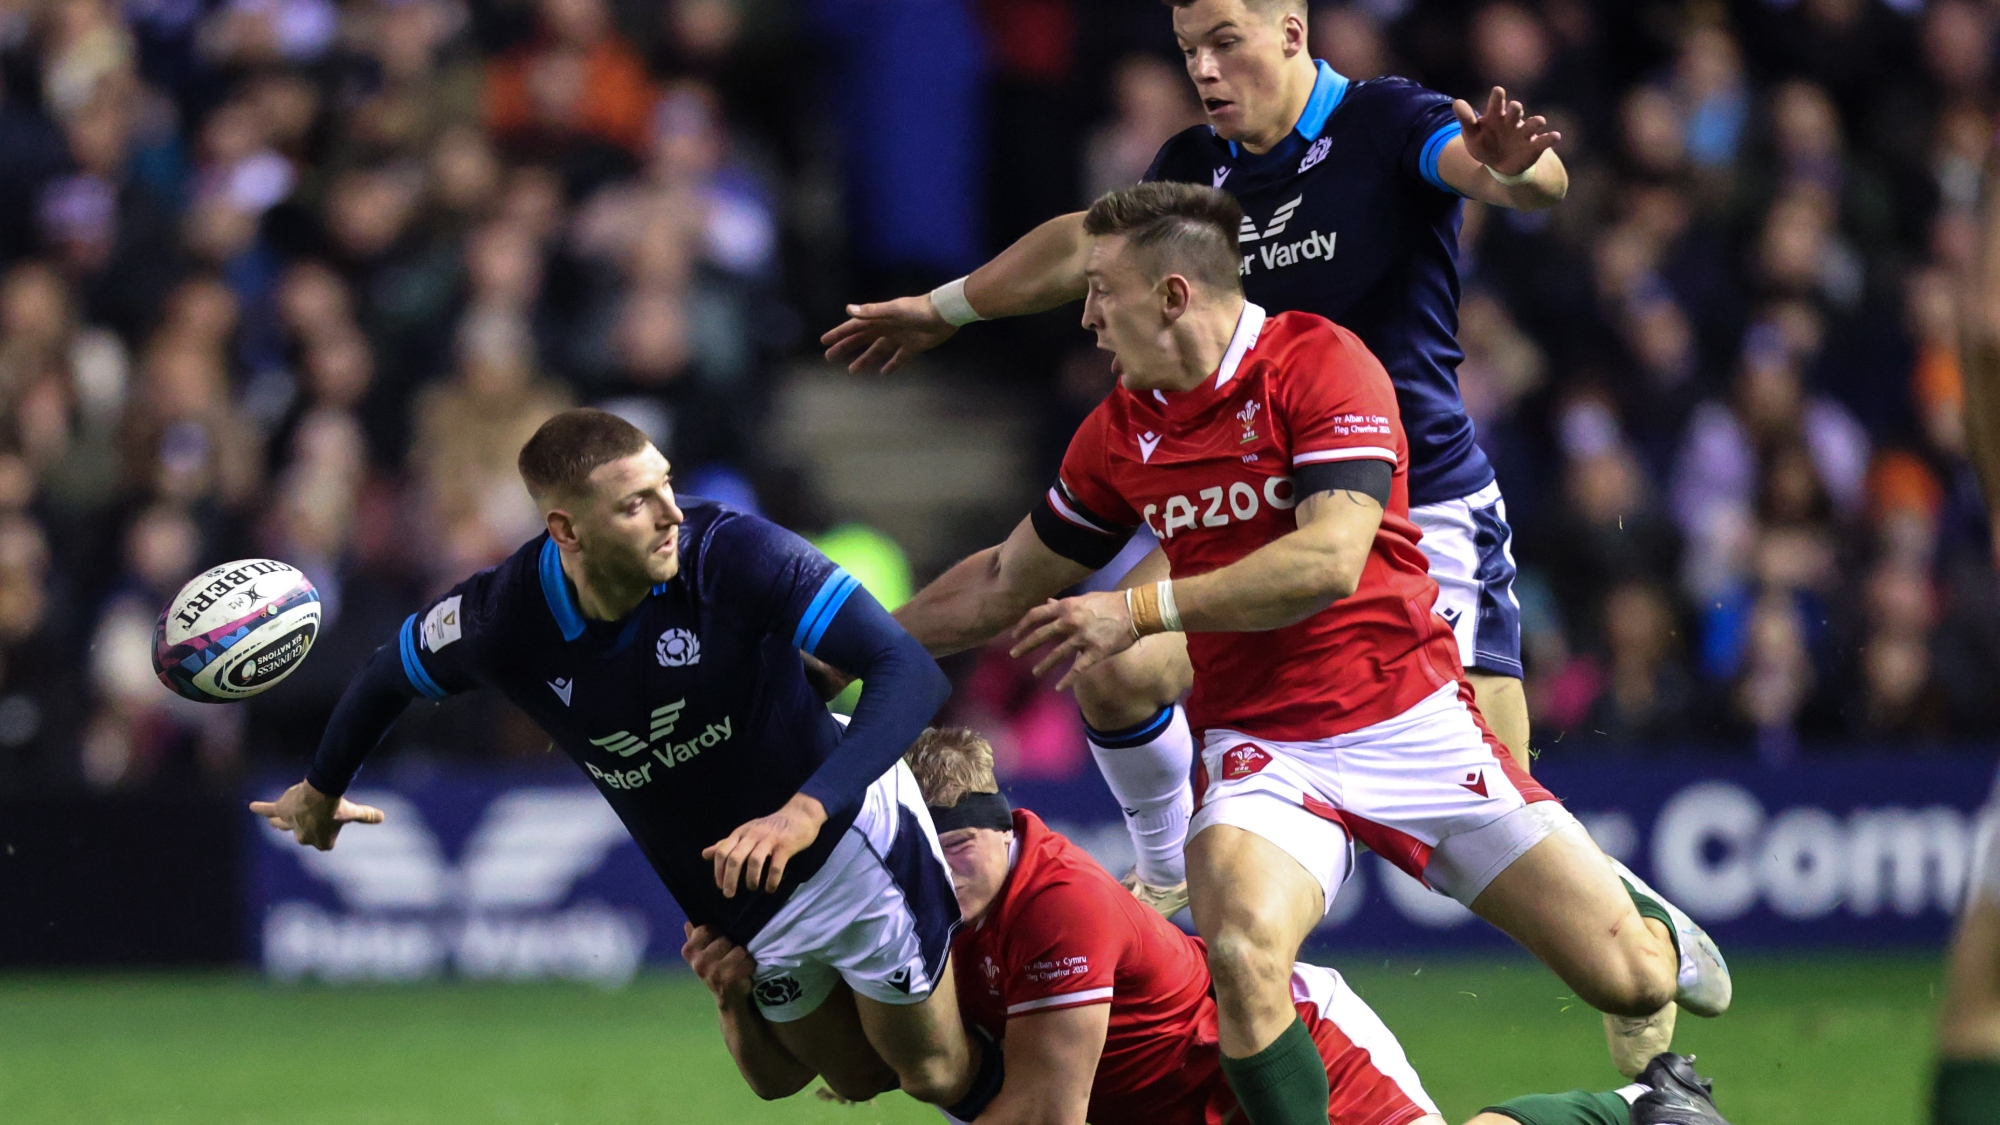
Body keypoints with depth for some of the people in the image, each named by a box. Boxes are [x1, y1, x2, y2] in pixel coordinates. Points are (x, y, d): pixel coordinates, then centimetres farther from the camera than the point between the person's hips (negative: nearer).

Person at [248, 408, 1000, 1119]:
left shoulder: (732, 553, -31)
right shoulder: (501, 620, -21)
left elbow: (909, 672, -36)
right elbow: (388, 677, 3)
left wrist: (807, 810, -50)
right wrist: (322, 791, 21)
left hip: (850, 838, -3)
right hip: (738, 901, 4)